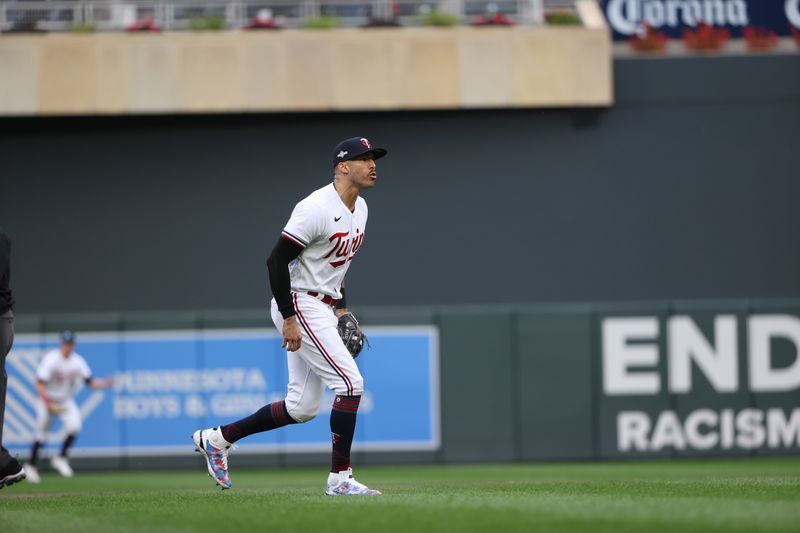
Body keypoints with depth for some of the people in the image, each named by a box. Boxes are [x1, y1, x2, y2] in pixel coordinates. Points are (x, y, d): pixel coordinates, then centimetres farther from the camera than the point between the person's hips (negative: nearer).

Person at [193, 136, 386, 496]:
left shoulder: (359, 208, 10)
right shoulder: (317, 208, -20)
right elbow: (277, 260, -21)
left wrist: (341, 308, 16)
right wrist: (289, 319, -22)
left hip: (323, 310, 10)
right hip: (299, 306, -10)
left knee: (302, 408, 9)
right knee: (350, 383, -16)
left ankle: (217, 438, 20)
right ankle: (339, 477, -11)